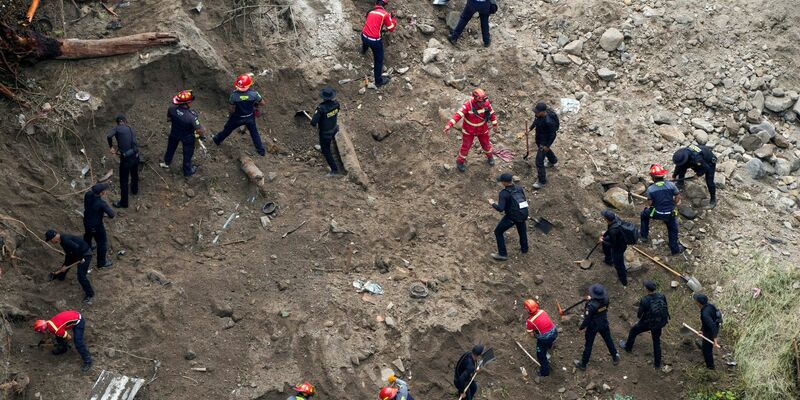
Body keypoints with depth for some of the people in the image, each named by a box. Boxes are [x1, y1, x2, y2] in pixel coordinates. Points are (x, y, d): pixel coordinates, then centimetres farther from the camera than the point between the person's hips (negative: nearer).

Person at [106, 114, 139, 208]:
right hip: (135, 156, 6)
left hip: (126, 159, -6)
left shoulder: (117, 128, -8)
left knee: (123, 181, 9)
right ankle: (135, 190, 59)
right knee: (134, 175, 33)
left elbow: (109, 136, -24)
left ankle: (123, 203, 19)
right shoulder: (131, 130, 9)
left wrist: (111, 147, -8)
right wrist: (118, 150, 15)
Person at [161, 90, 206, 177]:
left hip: (174, 133, 4)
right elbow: (200, 130, -32)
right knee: (187, 154, 23)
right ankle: (187, 171, 47)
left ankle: (166, 162, 59)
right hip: (187, 137, -4)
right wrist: (202, 136, -9)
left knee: (171, 148, 33)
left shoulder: (172, 109, -27)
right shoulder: (191, 116, -42)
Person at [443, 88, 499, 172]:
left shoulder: (486, 103, -22)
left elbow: (491, 114, -6)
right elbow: (458, 115, -41)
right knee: (466, 146, 9)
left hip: (482, 129, 3)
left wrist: (495, 125, 3)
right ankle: (460, 162, 33)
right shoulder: (468, 105, -33)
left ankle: (490, 156, 52)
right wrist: (449, 125, -51)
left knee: (486, 144, 21)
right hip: (469, 130, -3)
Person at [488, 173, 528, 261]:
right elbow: (524, 200, 6)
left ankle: (502, 254, 16)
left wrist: (492, 204, -9)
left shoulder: (503, 193, -21)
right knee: (522, 229, 34)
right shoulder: (519, 188, -4)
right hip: (523, 213, 6)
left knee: (498, 232, 13)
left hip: (512, 216, -6)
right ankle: (524, 248, 50)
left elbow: (500, 209, -26)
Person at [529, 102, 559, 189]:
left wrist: (547, 146, -18)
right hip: (538, 139, 9)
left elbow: (552, 135, -26)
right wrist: (530, 128, -2)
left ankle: (541, 181, 11)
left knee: (539, 161, -4)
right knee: (546, 151, 37)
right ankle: (553, 160, 69)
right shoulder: (538, 114, -16)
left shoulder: (548, 121, -39)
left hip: (545, 141, -8)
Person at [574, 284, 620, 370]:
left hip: (593, 326, -5)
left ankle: (583, 364, 32)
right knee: (608, 340, 27)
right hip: (604, 323, 5)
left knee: (588, 345, 14)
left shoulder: (591, 305, -37)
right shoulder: (605, 299, -21)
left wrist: (581, 327, -9)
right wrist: (591, 299, 9)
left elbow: (587, 319, -26)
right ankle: (615, 358, 47)